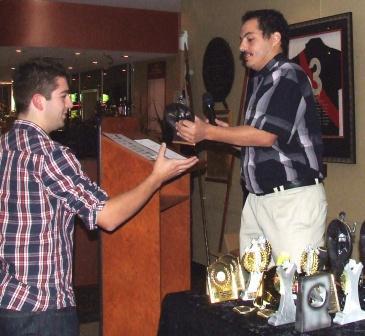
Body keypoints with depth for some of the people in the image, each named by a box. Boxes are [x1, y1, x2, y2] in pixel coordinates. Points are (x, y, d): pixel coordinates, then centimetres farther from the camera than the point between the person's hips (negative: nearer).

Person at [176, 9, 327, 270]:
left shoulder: (289, 75, -9)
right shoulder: (258, 80, 19)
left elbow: (266, 135, -17)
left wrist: (207, 132, -13)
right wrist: (227, 131, 7)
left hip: (294, 197, -8)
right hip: (258, 197, 9)